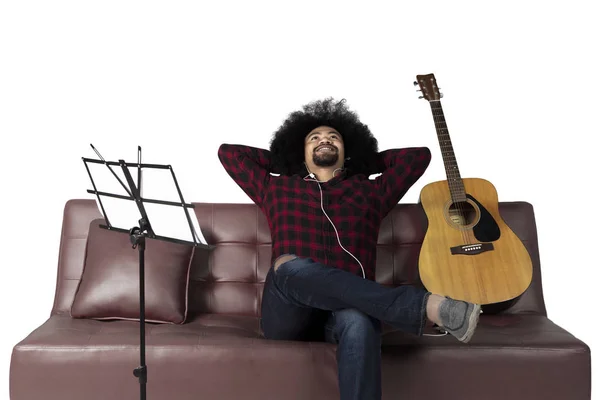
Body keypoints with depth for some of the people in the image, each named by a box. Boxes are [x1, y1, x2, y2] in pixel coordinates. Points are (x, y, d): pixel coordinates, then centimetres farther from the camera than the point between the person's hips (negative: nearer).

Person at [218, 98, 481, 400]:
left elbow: (420, 156, 28)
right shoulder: (277, 189, 24)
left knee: (358, 321, -39)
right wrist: (280, 160, 35)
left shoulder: (370, 192, 24)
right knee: (291, 266, -37)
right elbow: (228, 152, 30)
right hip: (287, 315, 0)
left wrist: (365, 163, 34)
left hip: (347, 310, 0)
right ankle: (425, 305, -41)